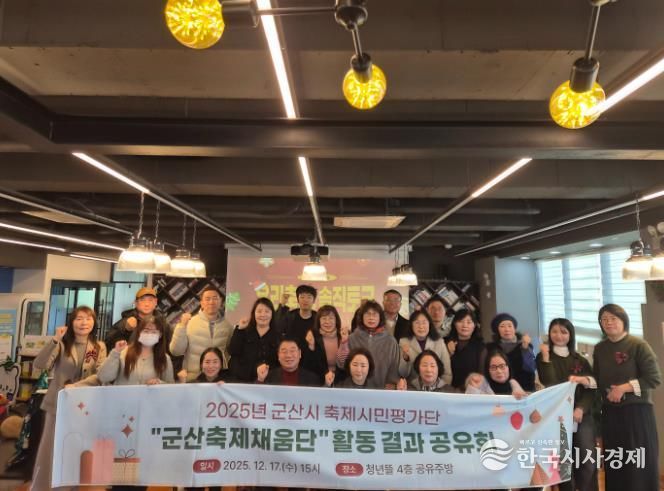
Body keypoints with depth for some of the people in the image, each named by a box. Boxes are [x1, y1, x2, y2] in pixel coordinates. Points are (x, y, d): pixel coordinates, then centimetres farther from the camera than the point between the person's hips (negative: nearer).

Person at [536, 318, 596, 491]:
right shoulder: (543, 357, 2)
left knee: (588, 462, -4)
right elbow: (549, 384, -12)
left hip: (582, 415, 2)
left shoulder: (581, 361, 11)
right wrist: (546, 356, -14)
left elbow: (591, 388, 4)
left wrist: (581, 409, -11)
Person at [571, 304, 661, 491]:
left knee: (639, 465, 4)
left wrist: (624, 388, -16)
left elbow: (654, 378, -11)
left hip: (637, 411, -4)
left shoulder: (638, 345, -7)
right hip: (610, 413, 5)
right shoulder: (599, 349, 7)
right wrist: (583, 379, -8)